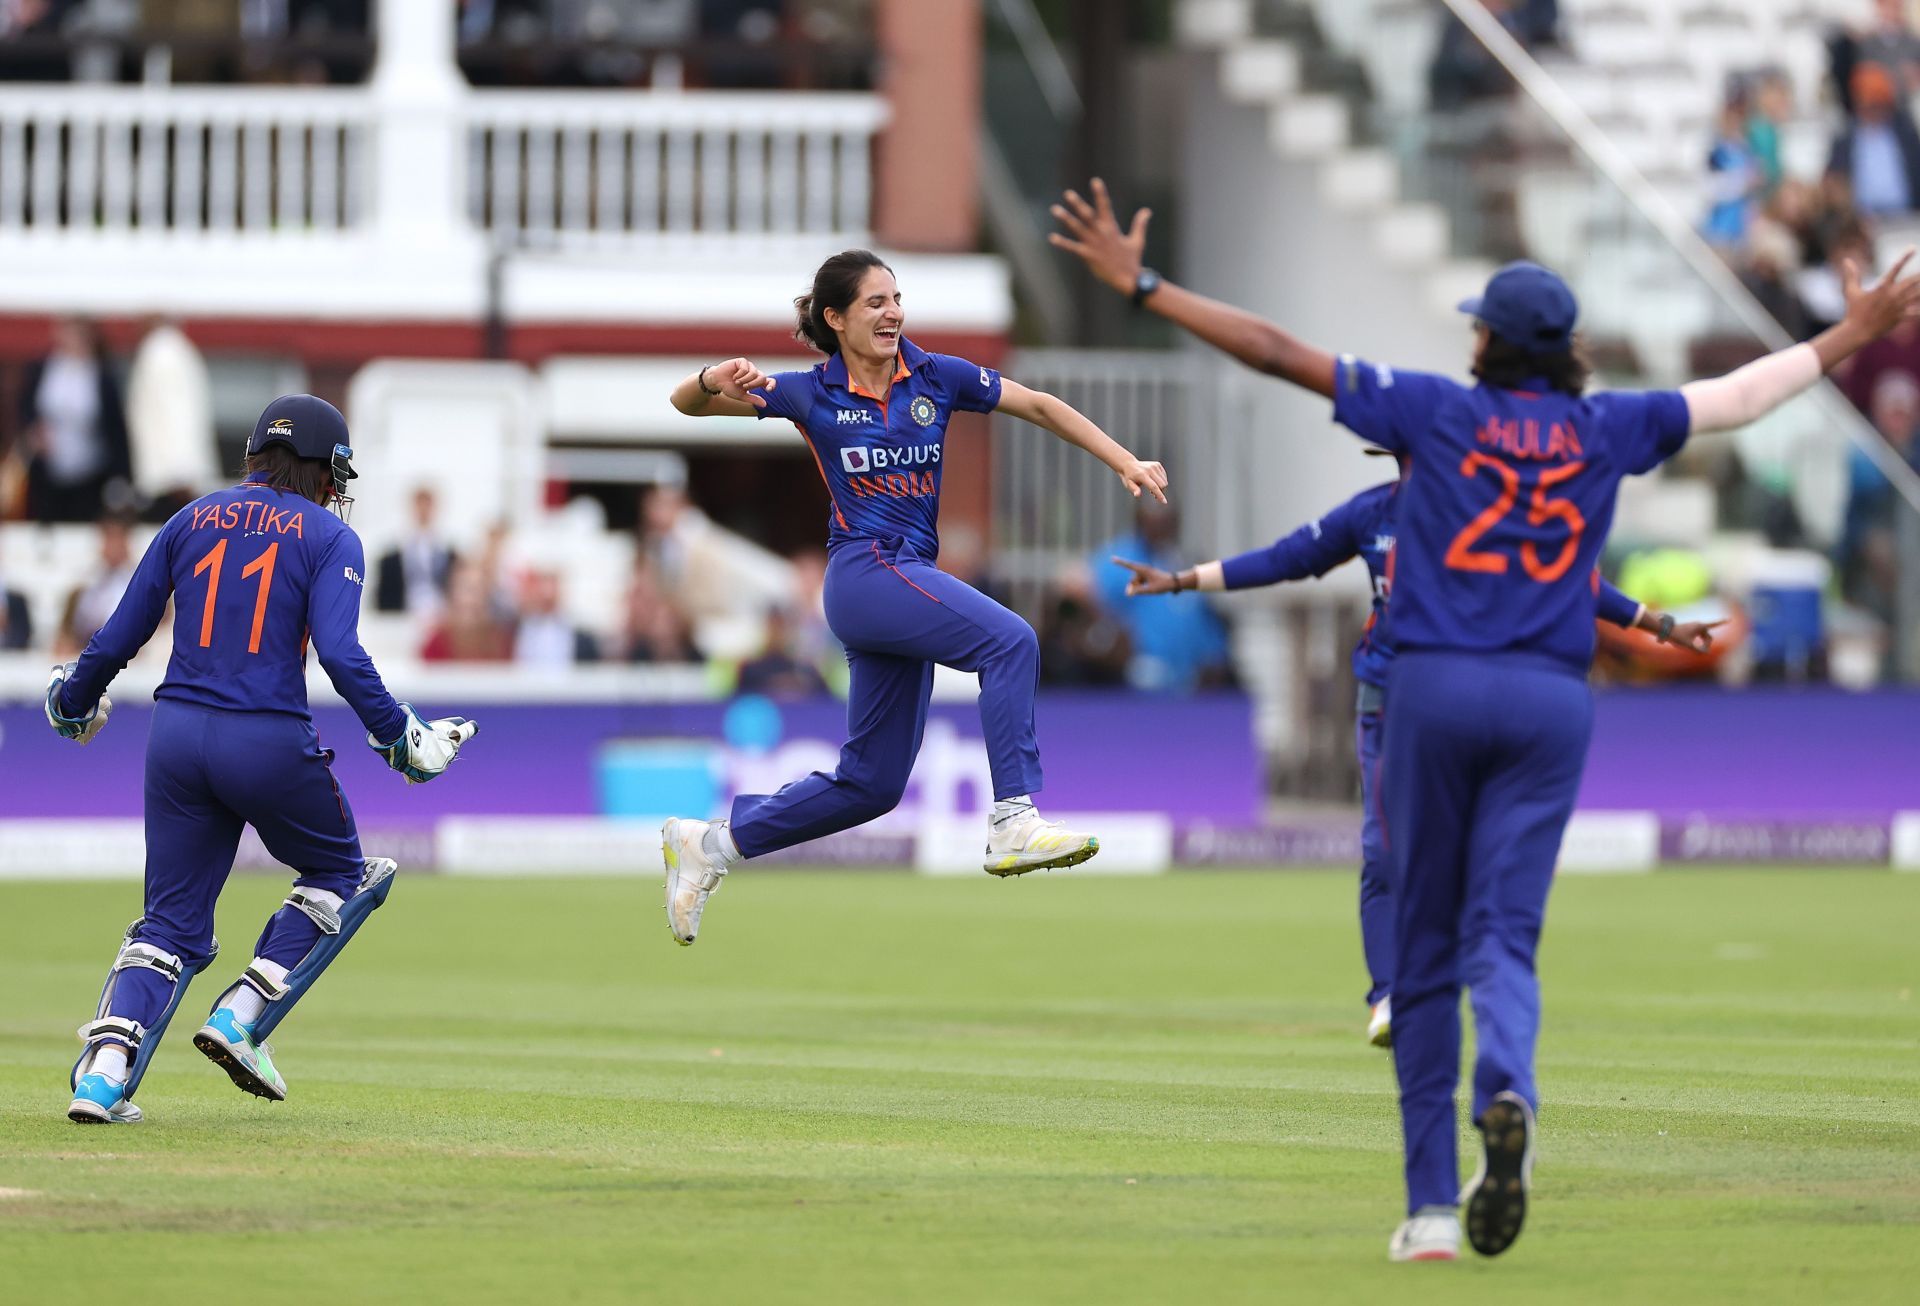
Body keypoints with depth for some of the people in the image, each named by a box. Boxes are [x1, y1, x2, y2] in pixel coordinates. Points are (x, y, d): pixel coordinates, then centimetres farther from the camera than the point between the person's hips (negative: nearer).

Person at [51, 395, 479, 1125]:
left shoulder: (191, 521, 13)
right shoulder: (329, 538, 1)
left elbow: (119, 637, 12)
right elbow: (338, 652, -14)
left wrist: (72, 703, 29)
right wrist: (398, 736, -6)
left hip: (176, 735, 4)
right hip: (269, 740, -4)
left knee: (172, 922, 11)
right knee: (340, 874, 21)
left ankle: (104, 1071, -11)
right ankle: (242, 1017, 3)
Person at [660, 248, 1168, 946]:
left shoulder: (933, 376, 7)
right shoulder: (812, 393, 0)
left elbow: (1039, 405, 11)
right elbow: (685, 403, 3)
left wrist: (1126, 463, 3)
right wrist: (713, 382, -20)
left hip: (910, 581, 6)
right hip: (865, 569, -6)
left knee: (872, 784, 9)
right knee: (1010, 641, -27)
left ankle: (709, 842, 21)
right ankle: (1014, 823, -34)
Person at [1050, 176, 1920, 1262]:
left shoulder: (1436, 409, -1)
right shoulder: (1609, 430, 6)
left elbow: (1276, 351, -4)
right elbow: (1742, 395, 18)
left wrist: (1140, 285, -1)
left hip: (1433, 688, -1)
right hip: (1551, 699, 1)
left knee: (1426, 949, 8)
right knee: (1504, 936, -1)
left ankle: (1433, 1206, 6)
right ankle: (1508, 1094, -36)